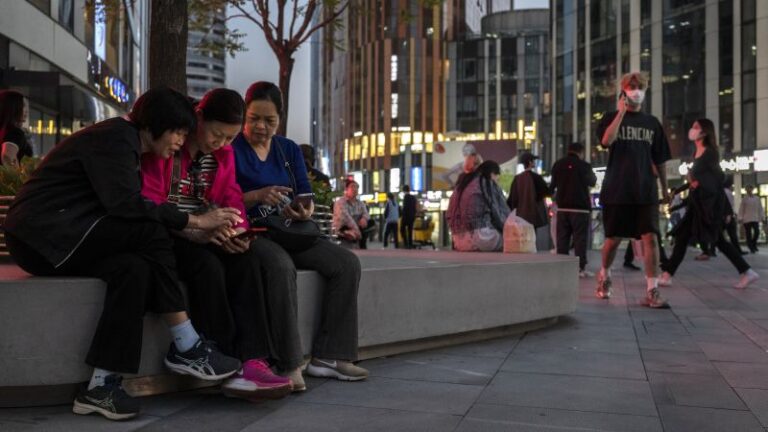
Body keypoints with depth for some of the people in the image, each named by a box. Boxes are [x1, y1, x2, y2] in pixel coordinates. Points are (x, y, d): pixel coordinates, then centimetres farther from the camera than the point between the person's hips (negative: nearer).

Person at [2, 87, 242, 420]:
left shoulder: (124, 143, 19)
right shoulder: (116, 137, -11)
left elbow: (122, 207, 9)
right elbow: (125, 205, -26)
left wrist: (202, 225, -2)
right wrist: (195, 221, -21)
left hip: (60, 239, 9)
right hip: (42, 234, -9)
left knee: (134, 268, -20)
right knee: (148, 231, -23)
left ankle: (101, 386, -24)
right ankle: (187, 349, -17)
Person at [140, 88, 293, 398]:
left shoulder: (223, 154, 12)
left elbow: (231, 199, 8)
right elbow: (148, 204, -15)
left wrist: (238, 231, -16)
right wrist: (194, 232, -28)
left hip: (204, 238, 6)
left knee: (247, 261, -23)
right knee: (208, 265, -34)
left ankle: (252, 361, -33)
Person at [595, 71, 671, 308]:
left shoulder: (652, 123, 11)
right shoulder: (612, 117, 4)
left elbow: (659, 159, 16)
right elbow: (606, 140, -19)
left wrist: (664, 188, 18)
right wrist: (621, 113, -20)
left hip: (646, 191, 2)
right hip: (617, 190, -2)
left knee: (650, 238, -9)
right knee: (613, 239, 8)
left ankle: (652, 291, -9)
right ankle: (604, 275, 34)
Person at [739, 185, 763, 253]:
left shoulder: (757, 198, 9)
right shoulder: (744, 199, 3)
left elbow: (760, 208, 11)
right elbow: (741, 209, 1)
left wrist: (762, 216, 3)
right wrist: (741, 218, -5)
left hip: (755, 219, 2)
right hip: (747, 219, -2)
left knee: (757, 232, -10)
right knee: (748, 234, -1)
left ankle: (753, 244, 14)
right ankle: (751, 248, 8)